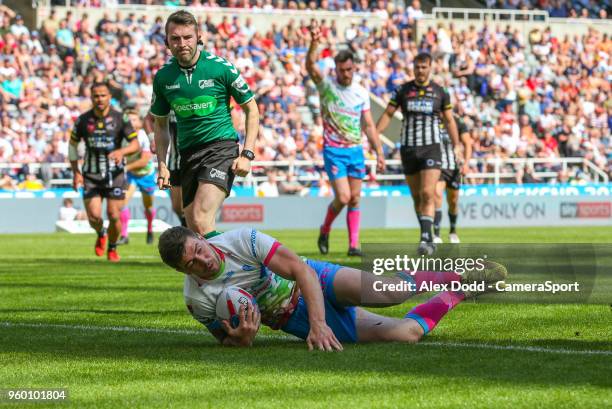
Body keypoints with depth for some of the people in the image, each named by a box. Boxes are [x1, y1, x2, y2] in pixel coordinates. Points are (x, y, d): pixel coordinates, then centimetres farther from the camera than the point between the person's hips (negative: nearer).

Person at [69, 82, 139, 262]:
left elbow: (135, 143, -7)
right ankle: (101, 235, 27)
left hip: (115, 174, -1)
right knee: (94, 217, -9)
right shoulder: (83, 120, -2)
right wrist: (76, 171, 5)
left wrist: (121, 151, -29)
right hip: (91, 175, 1)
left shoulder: (120, 118, -6)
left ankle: (112, 248, 22)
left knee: (114, 216, -5)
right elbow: (73, 144, 11)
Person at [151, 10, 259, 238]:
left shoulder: (221, 68, -8)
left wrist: (247, 154, -7)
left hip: (221, 146, -5)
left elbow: (251, 109, 1)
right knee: (193, 228, 6)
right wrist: (162, 164, 7)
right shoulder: (163, 77, 3)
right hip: (187, 153, 5)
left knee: (201, 221, -23)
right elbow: (160, 123, 17)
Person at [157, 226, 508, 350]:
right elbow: (226, 339, -3)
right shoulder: (198, 299, -15)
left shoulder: (241, 239, -20)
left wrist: (318, 323, -36)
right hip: (297, 323, 1)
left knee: (381, 291, -33)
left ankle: (461, 276, -4)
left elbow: (301, 269, -23)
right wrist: (242, 338, -30)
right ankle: (456, 295, 13)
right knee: (405, 333, -17)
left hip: (316, 282, -1)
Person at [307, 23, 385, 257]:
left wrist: (379, 152, 3)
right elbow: (310, 66, -23)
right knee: (343, 197, -12)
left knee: (355, 199, 3)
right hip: (333, 150, -4)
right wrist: (314, 43, -40)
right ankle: (325, 231, 13)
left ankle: (354, 244, 7)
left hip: (356, 150, 4)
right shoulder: (326, 86, -5)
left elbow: (368, 125, 9)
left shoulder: (362, 93, 6)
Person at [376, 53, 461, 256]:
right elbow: (387, 114, 6)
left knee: (428, 194, -16)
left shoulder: (440, 92, 2)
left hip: (431, 148, -2)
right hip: (408, 148, 2)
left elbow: (449, 120, 9)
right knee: (416, 197, 9)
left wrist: (456, 147, 5)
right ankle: (428, 237, 22)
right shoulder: (402, 91, 4)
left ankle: (425, 239, -20)